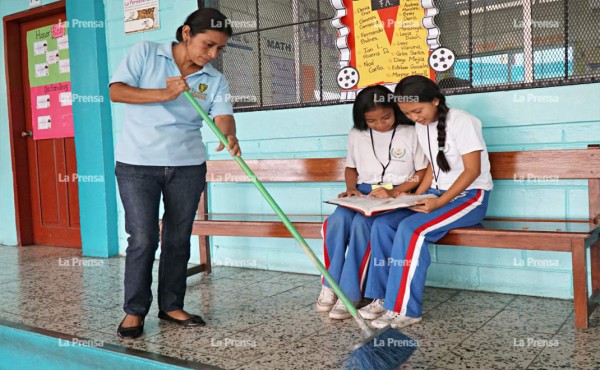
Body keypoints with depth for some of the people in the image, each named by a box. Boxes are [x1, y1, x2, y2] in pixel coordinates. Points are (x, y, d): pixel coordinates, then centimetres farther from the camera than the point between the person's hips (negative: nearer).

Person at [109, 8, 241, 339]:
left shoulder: (215, 80, 4)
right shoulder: (145, 53, -2)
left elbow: (223, 117, -11)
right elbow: (115, 91, -9)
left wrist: (229, 136, -35)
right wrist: (164, 94, -19)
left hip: (188, 166, 3)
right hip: (137, 164, -3)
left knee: (178, 238, 9)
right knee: (143, 238, -5)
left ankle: (171, 305, 24)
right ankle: (134, 310, 11)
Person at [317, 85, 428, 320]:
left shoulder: (411, 134, -2)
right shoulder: (356, 135, 11)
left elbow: (422, 173, -1)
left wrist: (394, 192, -15)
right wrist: (351, 188, 0)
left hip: (397, 196, -4)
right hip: (363, 194, 4)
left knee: (361, 223, -33)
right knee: (337, 220, -29)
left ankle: (350, 293, -26)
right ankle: (330, 286, -19)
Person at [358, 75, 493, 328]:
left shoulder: (462, 122, -15)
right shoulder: (421, 128, 8)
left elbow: (472, 171, -17)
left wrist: (438, 203, -24)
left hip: (470, 196, -7)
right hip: (437, 194, 7)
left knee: (411, 228, -30)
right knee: (382, 224, -14)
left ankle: (405, 310, -22)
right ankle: (383, 297, -7)